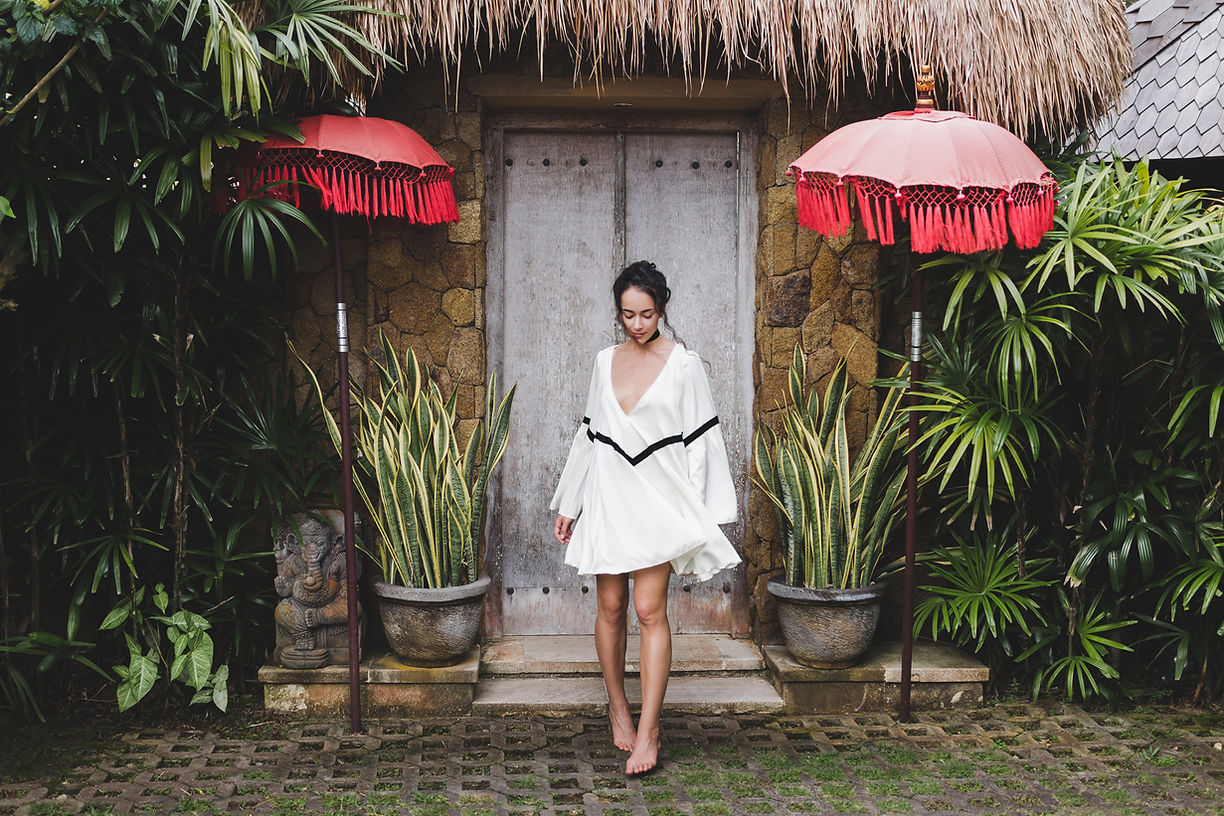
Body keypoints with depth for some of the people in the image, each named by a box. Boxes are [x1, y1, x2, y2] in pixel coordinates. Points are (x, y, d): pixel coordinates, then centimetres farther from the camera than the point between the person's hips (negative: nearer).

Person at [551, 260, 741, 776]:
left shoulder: (684, 365, -3)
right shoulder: (605, 362, 10)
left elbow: (699, 441, -3)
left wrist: (698, 517, -7)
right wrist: (567, 505, 16)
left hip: (658, 500, -4)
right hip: (608, 498, 4)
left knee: (650, 612, -9)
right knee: (610, 608, 8)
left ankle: (647, 731, -6)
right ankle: (618, 708, 25)